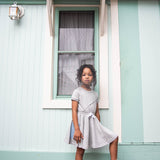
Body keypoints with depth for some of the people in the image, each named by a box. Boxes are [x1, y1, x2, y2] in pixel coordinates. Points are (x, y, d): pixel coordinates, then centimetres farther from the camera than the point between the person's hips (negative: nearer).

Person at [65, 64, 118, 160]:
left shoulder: (95, 94, 16)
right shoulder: (77, 92, -1)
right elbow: (74, 111, -9)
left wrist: (99, 128, 15)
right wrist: (76, 129, -17)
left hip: (93, 122, 6)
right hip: (81, 121, -5)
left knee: (114, 138, 1)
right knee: (80, 150, 0)